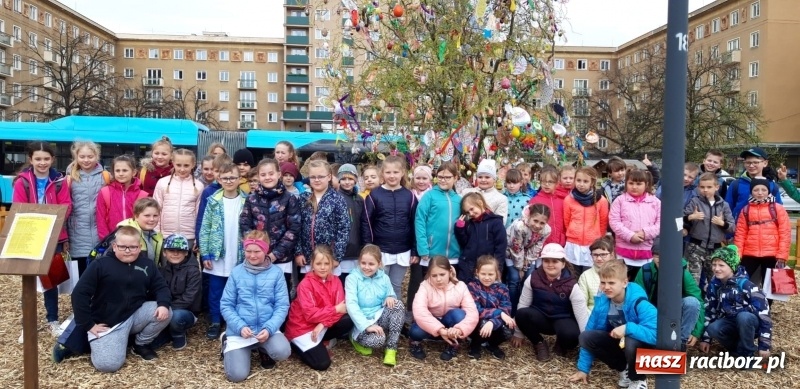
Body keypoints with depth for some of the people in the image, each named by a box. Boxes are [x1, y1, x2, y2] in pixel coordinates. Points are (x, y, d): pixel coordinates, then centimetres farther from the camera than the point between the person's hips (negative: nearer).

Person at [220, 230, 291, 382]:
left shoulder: (276, 273, -3)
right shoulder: (236, 272, -1)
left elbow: (282, 306, -4)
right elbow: (226, 305, 0)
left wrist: (269, 328, -19)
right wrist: (240, 327, -15)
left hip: (266, 328, 0)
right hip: (239, 330, 0)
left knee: (283, 352, -28)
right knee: (237, 375, -13)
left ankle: (263, 349, 9)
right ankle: (228, 343, 20)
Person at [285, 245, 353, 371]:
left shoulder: (336, 281, -3)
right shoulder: (305, 284, -17)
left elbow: (341, 308, -11)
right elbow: (310, 314, -23)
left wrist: (323, 324, -25)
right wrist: (335, 309, -20)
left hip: (323, 325, 5)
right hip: (302, 328, -5)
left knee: (348, 321, -20)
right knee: (322, 364, -17)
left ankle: (322, 342, 2)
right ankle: (297, 345, 9)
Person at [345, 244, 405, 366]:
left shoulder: (384, 278, 4)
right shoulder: (352, 279, -9)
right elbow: (351, 305, -18)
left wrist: (390, 297, -16)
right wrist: (367, 325, -29)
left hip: (381, 317, 4)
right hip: (363, 322, -4)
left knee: (398, 304, -23)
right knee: (378, 340, -34)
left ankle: (391, 348, -15)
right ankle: (356, 339, 5)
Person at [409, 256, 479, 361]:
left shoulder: (460, 286, -14)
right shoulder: (425, 286, -18)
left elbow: (472, 313, -24)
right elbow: (419, 312, -35)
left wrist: (459, 329, -44)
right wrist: (440, 330, -47)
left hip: (450, 326, 2)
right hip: (431, 327, -1)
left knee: (458, 313, -30)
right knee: (416, 330, -34)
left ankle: (453, 346, -4)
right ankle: (415, 342, 4)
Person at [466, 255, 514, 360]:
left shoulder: (502, 288, -4)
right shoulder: (472, 286, -12)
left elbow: (506, 311, -16)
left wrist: (492, 322, -36)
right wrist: (499, 313, -29)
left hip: (496, 326, 3)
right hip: (476, 325, -2)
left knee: (510, 326, -28)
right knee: (482, 323, -35)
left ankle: (493, 345, 7)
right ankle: (475, 345, 0)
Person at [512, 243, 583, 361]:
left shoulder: (571, 285, -17)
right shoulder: (533, 278, -13)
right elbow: (522, 305, -6)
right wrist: (518, 334, -1)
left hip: (562, 320, -1)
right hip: (541, 318, 2)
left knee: (571, 335, -36)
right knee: (521, 314, -31)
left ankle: (561, 345, 4)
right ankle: (539, 344, -3)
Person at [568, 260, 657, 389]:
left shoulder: (639, 303, -28)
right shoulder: (602, 302, -12)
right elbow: (590, 331, -4)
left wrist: (628, 328, -44)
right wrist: (583, 368, -2)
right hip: (618, 343, 5)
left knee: (631, 342, -38)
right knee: (585, 337, -16)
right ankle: (624, 369, 3)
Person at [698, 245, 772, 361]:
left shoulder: (745, 284, -25)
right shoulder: (714, 285, -7)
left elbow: (764, 312, -24)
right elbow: (709, 311, 3)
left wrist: (764, 345, -24)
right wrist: (705, 338, 3)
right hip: (731, 322, 4)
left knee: (743, 317, -38)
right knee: (713, 329, -28)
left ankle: (747, 353, -15)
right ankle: (739, 348, -1)